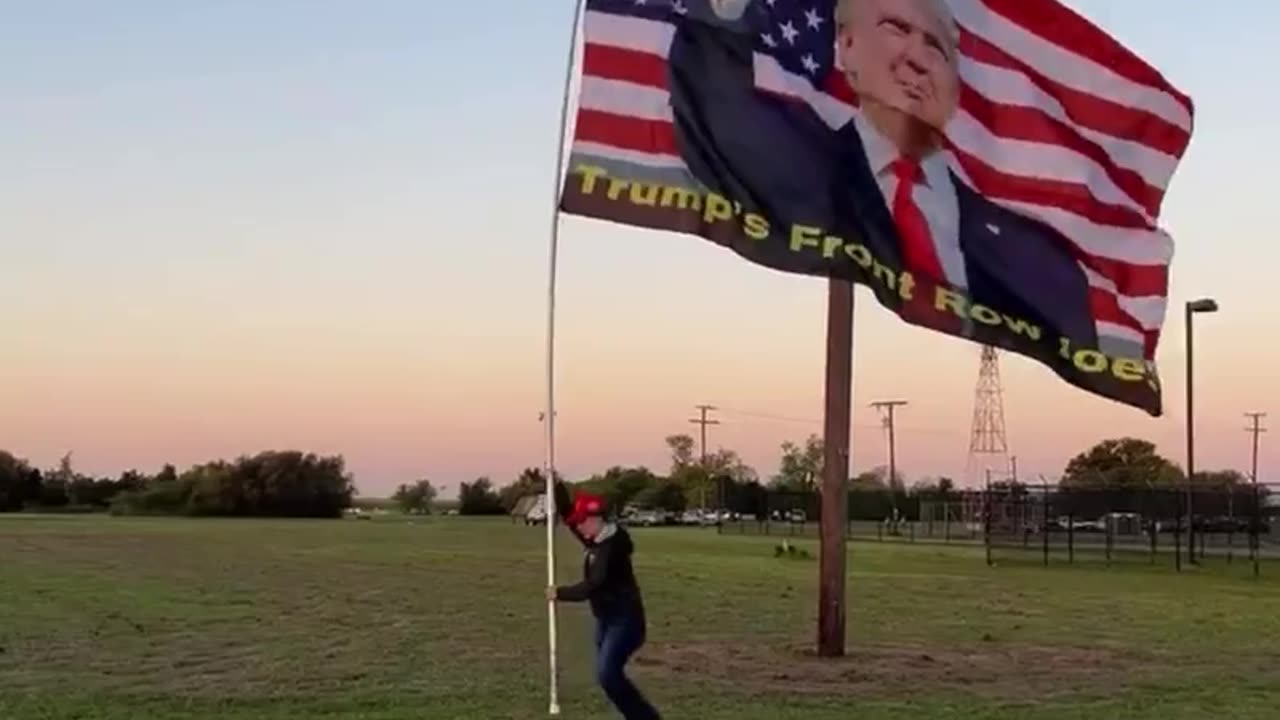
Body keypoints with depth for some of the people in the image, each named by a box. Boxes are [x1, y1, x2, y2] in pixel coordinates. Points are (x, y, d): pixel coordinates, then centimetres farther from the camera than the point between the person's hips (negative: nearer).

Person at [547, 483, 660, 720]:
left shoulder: (612, 547, -22)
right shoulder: (595, 540, 5)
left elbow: (593, 587, -27)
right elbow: (567, 514, 10)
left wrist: (560, 594, -19)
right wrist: (557, 486, -1)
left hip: (624, 619, -10)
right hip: (606, 618, 10)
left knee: (607, 674, -19)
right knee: (608, 675, 9)